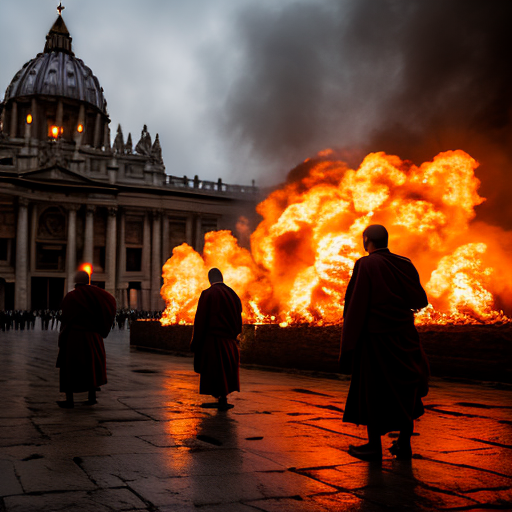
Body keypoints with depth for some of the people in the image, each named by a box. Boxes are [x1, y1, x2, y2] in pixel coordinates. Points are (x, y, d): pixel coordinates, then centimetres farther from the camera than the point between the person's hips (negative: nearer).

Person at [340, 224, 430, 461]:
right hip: (404, 335, 5)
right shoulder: (405, 264, 4)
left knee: (372, 390, 5)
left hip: (375, 337, -5)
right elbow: (421, 300, 9)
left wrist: (348, 344, -11)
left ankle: (374, 446, 10)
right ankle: (404, 444, 17)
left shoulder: (366, 265, -11)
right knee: (404, 389, 14)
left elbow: (356, 305, -15)